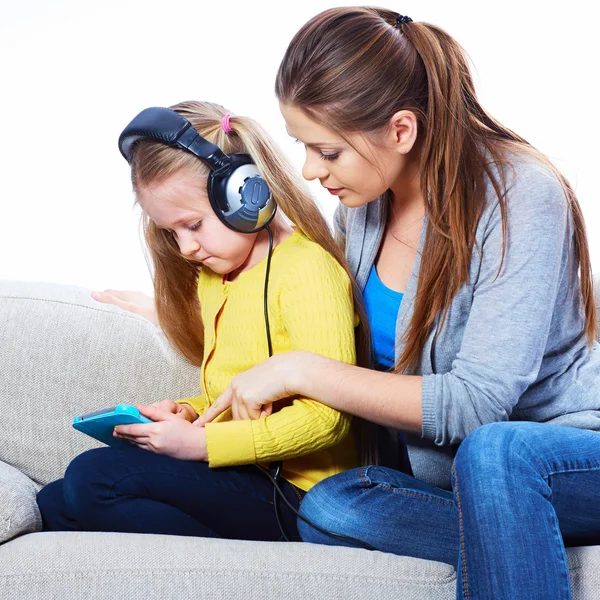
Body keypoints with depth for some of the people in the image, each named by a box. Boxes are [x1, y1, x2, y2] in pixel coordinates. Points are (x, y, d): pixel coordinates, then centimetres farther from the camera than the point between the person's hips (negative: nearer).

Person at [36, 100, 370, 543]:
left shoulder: (305, 270, -13)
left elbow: (325, 417, -20)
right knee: (54, 504, 0)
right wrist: (186, 413, 4)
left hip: (292, 492, -10)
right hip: (241, 476, 10)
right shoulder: (212, 276, 17)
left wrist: (201, 444, -19)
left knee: (93, 479, -22)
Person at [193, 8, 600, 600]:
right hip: (450, 472, 7)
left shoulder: (521, 196, -18)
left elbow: (474, 404, -23)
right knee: (327, 506, -24)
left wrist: (301, 371, -20)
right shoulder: (360, 204, 2)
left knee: (493, 450, -39)